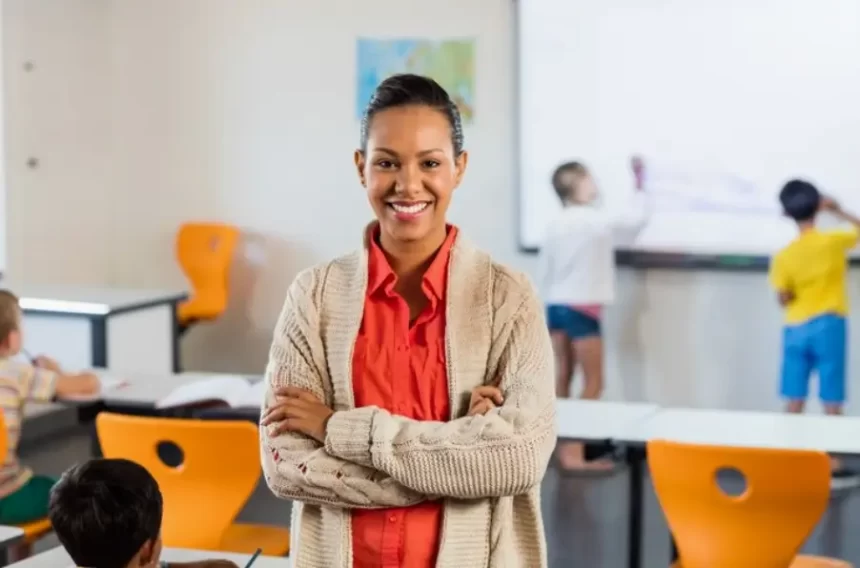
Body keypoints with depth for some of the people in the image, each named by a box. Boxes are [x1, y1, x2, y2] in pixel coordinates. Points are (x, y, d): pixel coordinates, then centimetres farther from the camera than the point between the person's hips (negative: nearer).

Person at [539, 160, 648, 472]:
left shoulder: (554, 224, 6)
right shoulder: (597, 219, -12)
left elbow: (545, 271, 9)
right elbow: (637, 217, 0)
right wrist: (639, 186, 13)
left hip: (556, 306, 7)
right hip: (582, 309, -7)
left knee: (562, 377, 11)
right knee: (593, 383, -2)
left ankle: (562, 446, 15)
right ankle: (574, 452, -7)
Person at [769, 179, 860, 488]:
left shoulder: (784, 256, -4)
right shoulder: (833, 241, -8)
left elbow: (783, 298, -2)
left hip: (796, 329, 2)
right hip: (828, 326, -2)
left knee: (795, 401, 7)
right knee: (831, 401, 0)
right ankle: (834, 467, 2)